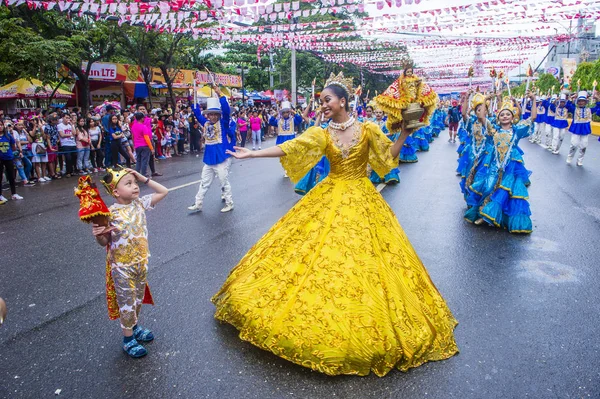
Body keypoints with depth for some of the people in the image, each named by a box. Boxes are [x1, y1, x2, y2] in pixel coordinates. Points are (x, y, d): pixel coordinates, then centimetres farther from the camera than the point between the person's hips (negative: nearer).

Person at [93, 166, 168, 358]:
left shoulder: (140, 203, -6)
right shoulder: (110, 214, -20)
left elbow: (163, 191, -1)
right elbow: (105, 242, -11)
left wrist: (144, 179, -9)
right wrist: (97, 235, -33)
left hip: (141, 262, 5)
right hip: (122, 267, -5)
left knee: (138, 298, 22)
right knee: (127, 302, 9)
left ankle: (135, 327, 45)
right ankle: (128, 340, 26)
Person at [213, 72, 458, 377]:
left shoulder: (368, 129, -3)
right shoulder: (320, 133, 0)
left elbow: (389, 156, 6)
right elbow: (287, 149, -8)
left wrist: (404, 133, -7)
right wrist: (251, 154, -15)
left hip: (361, 199, -2)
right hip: (329, 199, 2)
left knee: (360, 259, 0)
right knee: (318, 252, 1)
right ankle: (319, 317, 21)